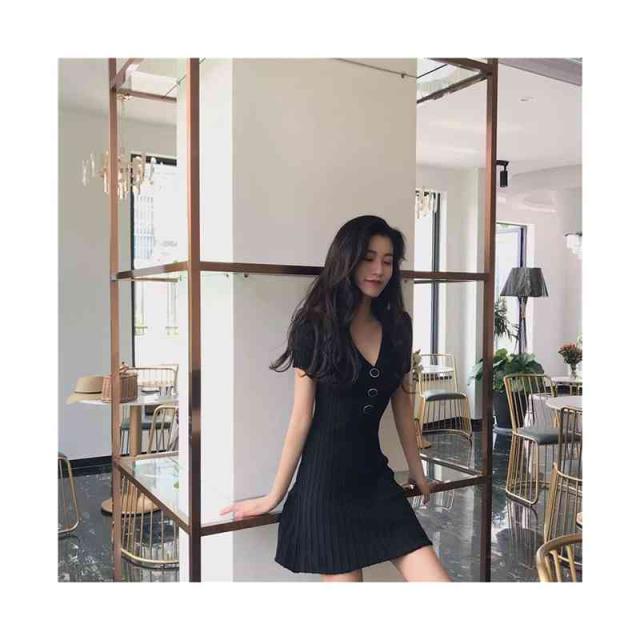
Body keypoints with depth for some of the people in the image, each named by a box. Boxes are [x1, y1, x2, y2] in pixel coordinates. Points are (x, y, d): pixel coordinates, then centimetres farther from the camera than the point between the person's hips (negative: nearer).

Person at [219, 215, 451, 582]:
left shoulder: (397, 327, 6)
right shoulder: (316, 327, -7)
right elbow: (302, 418, -5)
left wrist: (418, 474, 21)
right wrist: (276, 496, -2)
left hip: (375, 477, 5)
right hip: (326, 482, -4)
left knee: (437, 580, -4)